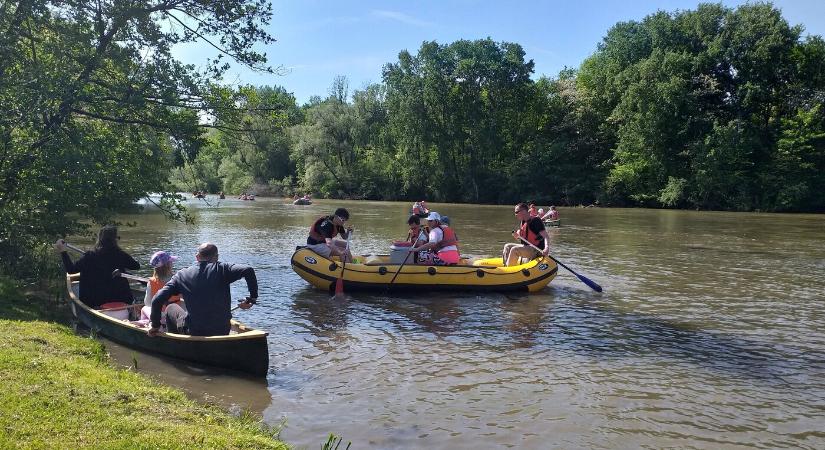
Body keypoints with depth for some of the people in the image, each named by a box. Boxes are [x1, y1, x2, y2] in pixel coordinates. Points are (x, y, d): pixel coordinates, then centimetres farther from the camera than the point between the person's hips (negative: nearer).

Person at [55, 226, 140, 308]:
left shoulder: (89, 257, -11)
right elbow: (137, 266, 6)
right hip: (121, 299, -1)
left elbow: (71, 270, -7)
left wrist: (63, 252, -1)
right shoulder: (121, 255, -10)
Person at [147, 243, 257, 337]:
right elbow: (248, 270, -19)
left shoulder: (182, 275, 0)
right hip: (222, 333, 1)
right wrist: (252, 298, -9)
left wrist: (155, 325, 9)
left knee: (171, 308, 27)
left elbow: (157, 300, -4)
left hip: (193, 333, 0)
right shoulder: (221, 269, -5)